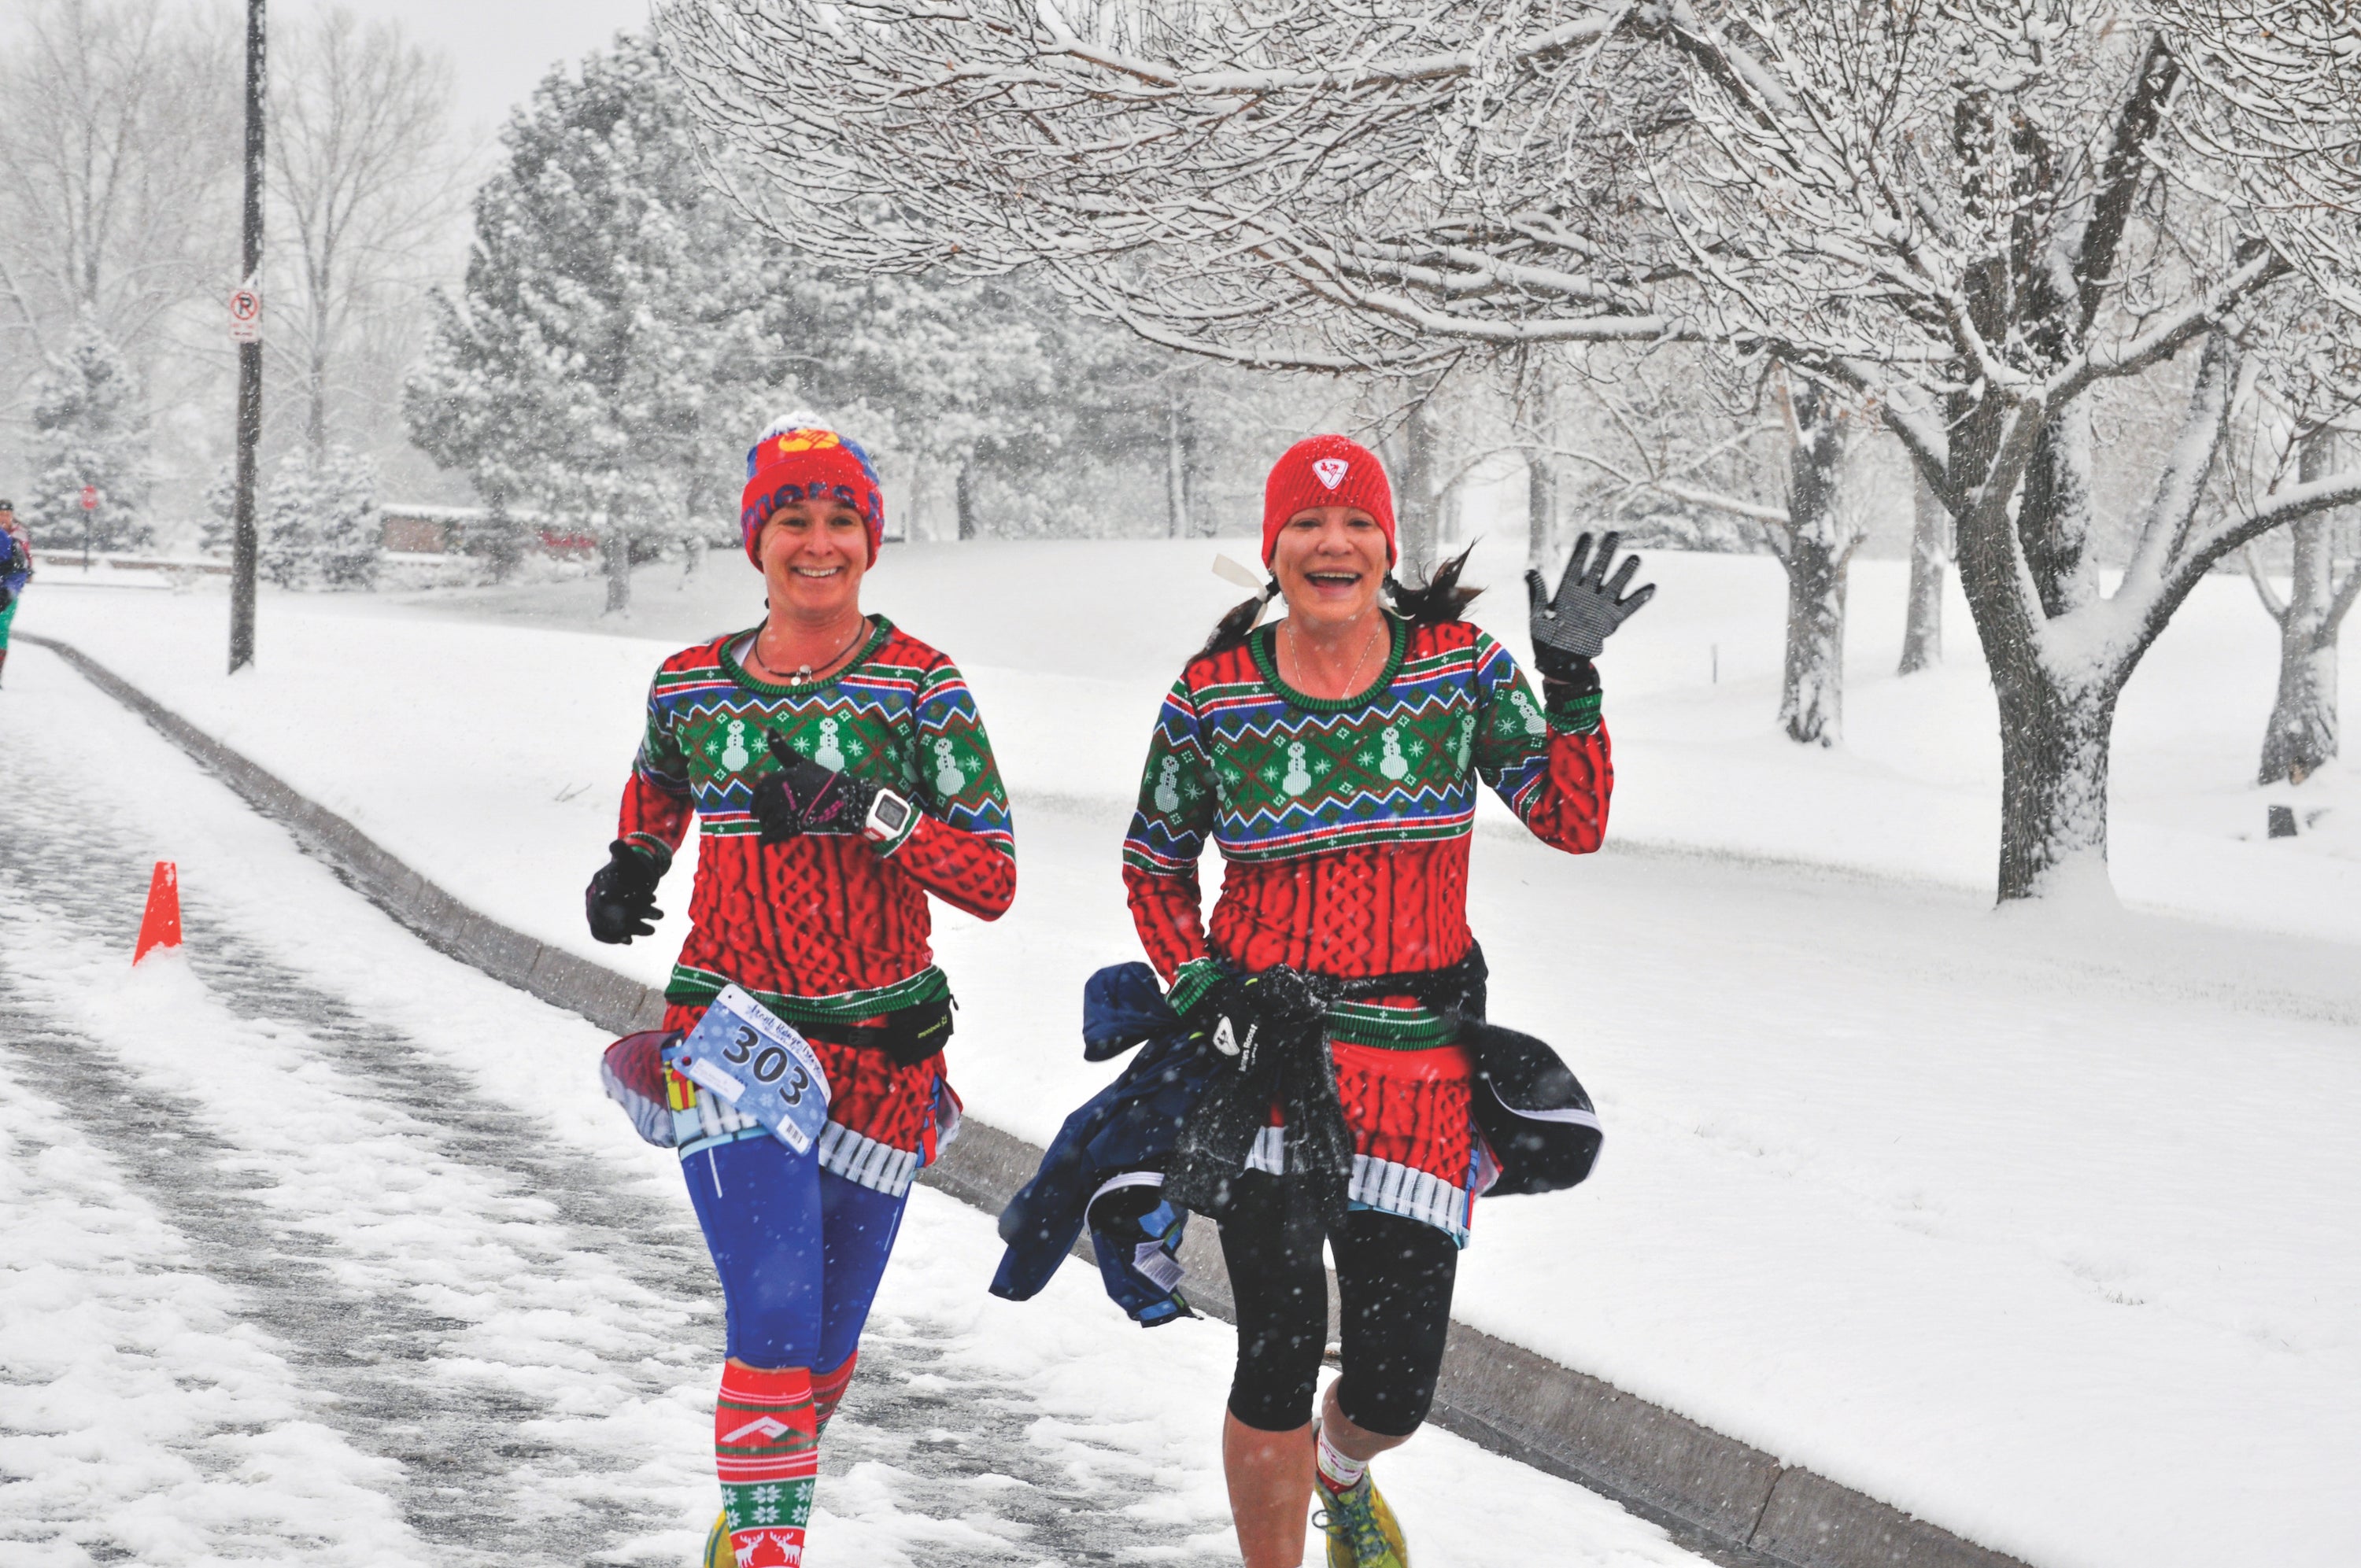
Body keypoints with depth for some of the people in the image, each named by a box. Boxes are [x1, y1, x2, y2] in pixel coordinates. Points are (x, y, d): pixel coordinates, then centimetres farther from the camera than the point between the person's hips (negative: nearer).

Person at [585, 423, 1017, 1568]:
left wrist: (866, 808, -21)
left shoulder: (917, 684, -5)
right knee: (774, 1310, -19)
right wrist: (628, 869, 7)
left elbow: (991, 881, -9)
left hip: (880, 1046, 0)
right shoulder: (691, 685, 3)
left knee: (825, 1348, 11)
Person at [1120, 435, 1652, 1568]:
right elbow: (1152, 867, 12)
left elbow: (1574, 825, -2)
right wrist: (1197, 990, -3)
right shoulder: (1212, 698, -1)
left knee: (1393, 1386, 1)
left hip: (1419, 1058, 1)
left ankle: (1341, 1475, 39)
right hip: (1267, 1049, -1)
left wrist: (1573, 680, -12)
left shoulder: (1461, 668, 1)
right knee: (1278, 1356, -7)